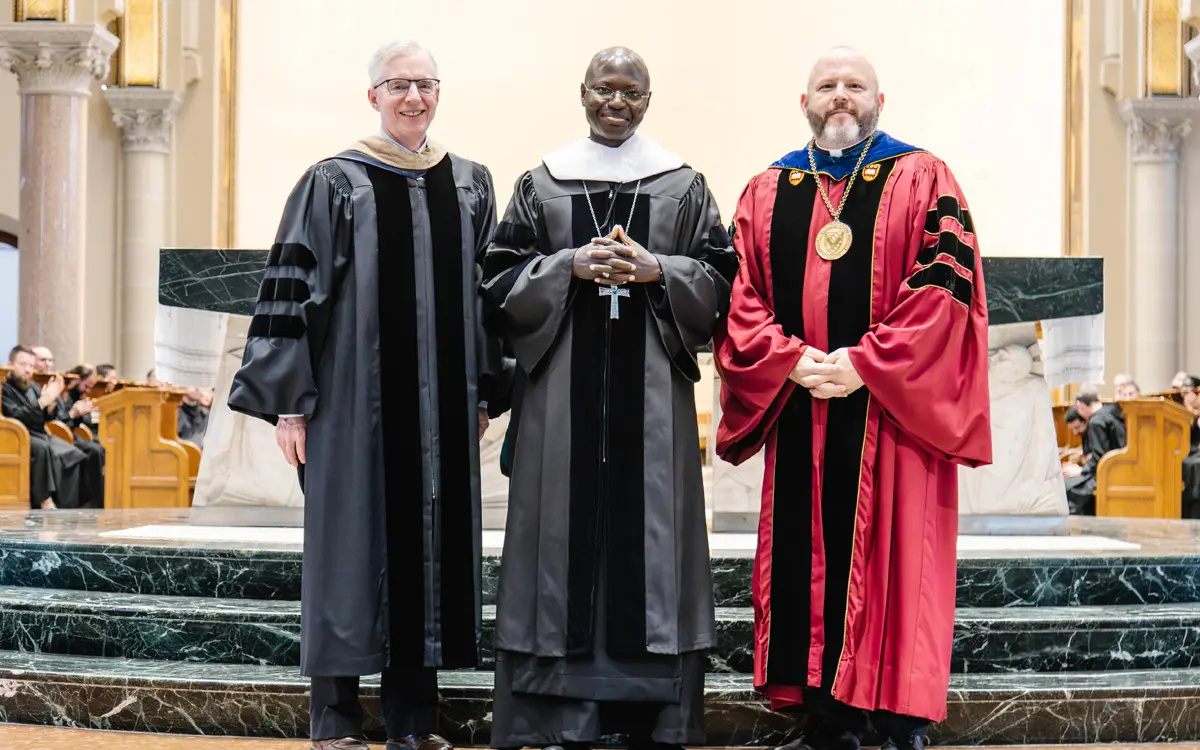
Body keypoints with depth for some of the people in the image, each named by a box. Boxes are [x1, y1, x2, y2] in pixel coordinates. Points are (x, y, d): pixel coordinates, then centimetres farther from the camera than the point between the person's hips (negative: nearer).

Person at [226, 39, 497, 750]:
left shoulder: (471, 185, 11)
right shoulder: (333, 183, 0)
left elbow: (488, 292, 14)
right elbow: (291, 290, -2)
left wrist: (485, 395, 10)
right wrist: (289, 400, -7)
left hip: (442, 406, 4)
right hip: (354, 399, -3)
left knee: (431, 539, 6)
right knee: (351, 541, 0)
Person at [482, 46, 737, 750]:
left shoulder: (685, 185, 9)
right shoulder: (541, 183, 9)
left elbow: (720, 279, 6)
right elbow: (503, 277, 5)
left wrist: (656, 269, -11)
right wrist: (570, 265, -11)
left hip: (651, 385, 0)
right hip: (563, 388, 0)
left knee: (647, 524, -1)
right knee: (568, 524, -2)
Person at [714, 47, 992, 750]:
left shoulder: (922, 181, 4)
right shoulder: (768, 192, 13)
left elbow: (946, 286, -7)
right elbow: (742, 296, 7)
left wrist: (866, 363, -15)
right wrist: (791, 360, -10)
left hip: (894, 412, -3)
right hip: (799, 417, 3)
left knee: (894, 562, -3)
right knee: (811, 563, 4)